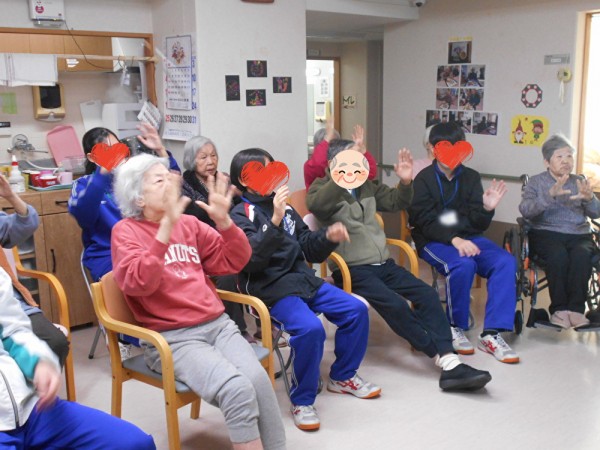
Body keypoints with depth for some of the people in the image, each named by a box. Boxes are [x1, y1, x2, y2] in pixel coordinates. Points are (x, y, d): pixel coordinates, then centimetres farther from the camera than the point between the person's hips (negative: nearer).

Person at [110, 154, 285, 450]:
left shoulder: (188, 223, 15)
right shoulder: (125, 231, 1)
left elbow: (234, 262, 12)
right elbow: (138, 283, -18)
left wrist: (223, 220, -4)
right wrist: (166, 225, -26)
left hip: (217, 323, 5)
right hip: (171, 338, -4)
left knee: (258, 379, -24)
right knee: (237, 389, -28)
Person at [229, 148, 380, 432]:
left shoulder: (285, 208, 14)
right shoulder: (240, 215, -5)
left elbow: (308, 249, 19)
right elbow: (251, 260, -21)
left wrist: (328, 237, -2)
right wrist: (275, 221, -30)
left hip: (303, 279, 7)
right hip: (270, 289, -7)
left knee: (356, 310, -2)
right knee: (310, 328, -31)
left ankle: (342, 377, 18)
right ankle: (302, 400, -9)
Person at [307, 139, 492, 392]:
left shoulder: (366, 186, 19)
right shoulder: (323, 188, 1)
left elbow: (395, 202, 27)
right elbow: (316, 205, -23)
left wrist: (405, 182, 7)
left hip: (383, 264, 6)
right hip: (352, 269, -6)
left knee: (427, 295, -15)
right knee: (395, 305, -28)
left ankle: (451, 364, -22)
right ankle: (444, 357, -18)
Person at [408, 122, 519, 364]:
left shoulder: (471, 177, 11)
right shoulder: (424, 179, -1)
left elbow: (480, 224, 7)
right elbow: (426, 222, -11)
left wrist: (487, 209, -16)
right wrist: (454, 239, -27)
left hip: (469, 238, 5)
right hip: (434, 241, -4)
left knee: (506, 261, -22)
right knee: (463, 264, -34)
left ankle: (491, 334, -21)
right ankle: (455, 328, -11)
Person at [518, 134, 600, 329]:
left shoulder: (580, 182, 19)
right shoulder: (536, 182, 10)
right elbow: (525, 210, -10)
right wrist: (550, 195, -25)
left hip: (579, 235, 2)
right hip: (546, 233, -2)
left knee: (582, 254, -32)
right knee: (558, 254, -35)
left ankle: (576, 308, -27)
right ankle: (559, 309, -24)